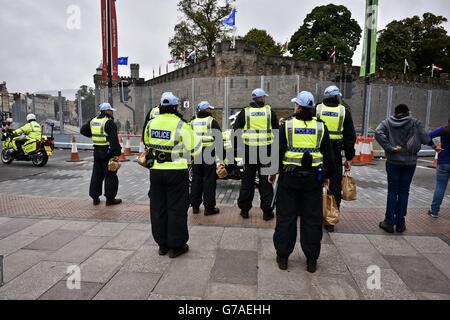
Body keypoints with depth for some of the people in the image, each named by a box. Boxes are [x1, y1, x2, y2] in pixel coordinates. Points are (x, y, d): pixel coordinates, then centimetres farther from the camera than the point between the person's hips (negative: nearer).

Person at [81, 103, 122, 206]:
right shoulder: (109, 122, -14)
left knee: (96, 174, 15)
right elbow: (114, 139, -22)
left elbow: (83, 130, 23)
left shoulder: (93, 121, 10)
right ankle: (110, 198, 5)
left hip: (97, 151, 8)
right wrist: (116, 153, -22)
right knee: (110, 175, 1)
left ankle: (95, 198, 22)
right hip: (107, 152, -8)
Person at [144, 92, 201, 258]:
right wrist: (189, 129, 8)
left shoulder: (151, 123, 3)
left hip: (156, 170, 5)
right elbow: (194, 148, -6)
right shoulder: (181, 125, -12)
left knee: (158, 207, 14)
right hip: (176, 172, -4)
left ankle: (162, 244, 24)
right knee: (177, 208, 6)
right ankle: (176, 246, 14)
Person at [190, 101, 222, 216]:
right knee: (209, 180, 0)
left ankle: (195, 206, 18)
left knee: (196, 179, 12)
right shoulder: (212, 121, -4)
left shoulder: (192, 122, 12)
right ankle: (209, 207, 4)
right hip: (209, 153, -5)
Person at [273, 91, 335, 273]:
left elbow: (277, 152, -3)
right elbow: (328, 154, 6)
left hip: (289, 176, -1)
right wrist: (327, 175, 18)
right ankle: (311, 260, 20)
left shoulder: (287, 125, -4)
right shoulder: (320, 127, 2)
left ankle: (283, 257, 18)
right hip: (313, 178, 2)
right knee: (312, 218, 10)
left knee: (286, 216, 8)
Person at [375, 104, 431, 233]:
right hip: (410, 163, 0)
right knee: (404, 192, 8)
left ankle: (389, 222, 9)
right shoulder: (415, 123, -1)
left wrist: (390, 148, -16)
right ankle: (400, 224, 15)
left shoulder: (388, 122, 0)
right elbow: (426, 140, -4)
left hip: (393, 162, 0)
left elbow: (378, 133, -18)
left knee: (392, 191, 7)